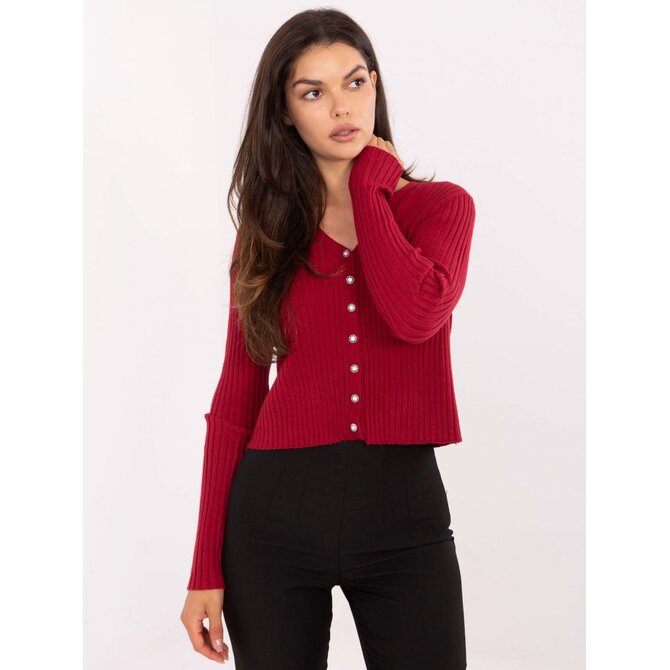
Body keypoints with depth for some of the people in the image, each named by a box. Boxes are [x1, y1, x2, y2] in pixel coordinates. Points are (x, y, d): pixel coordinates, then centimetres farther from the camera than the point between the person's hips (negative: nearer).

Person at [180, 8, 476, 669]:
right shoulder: (265, 232, 5)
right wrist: (206, 569, 0)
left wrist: (368, 185, -7)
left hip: (405, 513, 0)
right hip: (275, 513, 1)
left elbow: (417, 315, -20)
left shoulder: (442, 206, 2)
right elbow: (236, 400, 4)